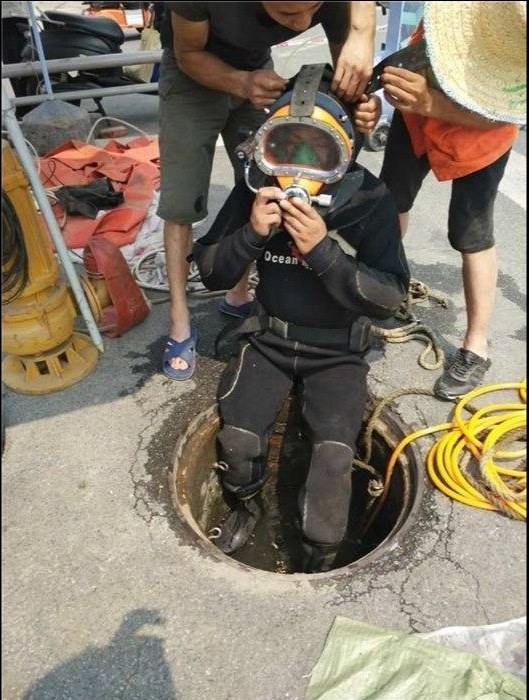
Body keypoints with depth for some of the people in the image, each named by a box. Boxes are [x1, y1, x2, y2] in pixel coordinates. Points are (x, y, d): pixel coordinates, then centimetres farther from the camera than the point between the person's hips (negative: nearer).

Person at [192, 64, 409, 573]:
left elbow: (390, 298, -18)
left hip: (338, 350, -1)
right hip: (270, 337, 2)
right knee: (237, 437, -14)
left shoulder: (369, 201, -14)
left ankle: (321, 556, 11)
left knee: (334, 452, -19)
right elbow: (211, 273, -4)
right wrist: (250, 233, -24)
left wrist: (323, 249, -30)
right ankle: (248, 504, 23)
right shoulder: (256, 190, -7)